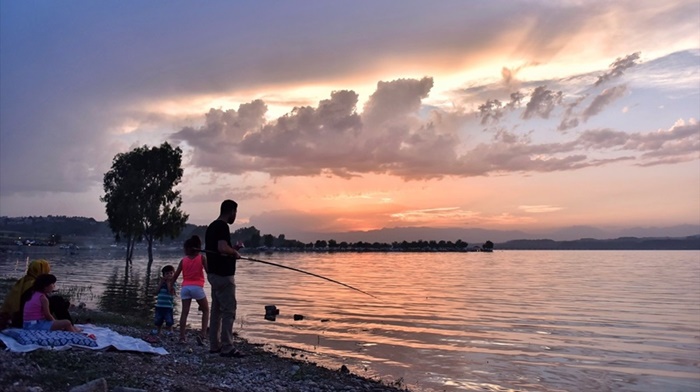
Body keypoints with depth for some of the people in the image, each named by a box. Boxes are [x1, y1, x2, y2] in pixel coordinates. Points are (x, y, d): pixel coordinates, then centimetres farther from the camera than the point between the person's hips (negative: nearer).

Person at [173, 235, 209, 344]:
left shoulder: (183, 260, 9)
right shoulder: (202, 257, 2)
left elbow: (176, 275, 10)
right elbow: (208, 271, -8)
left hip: (185, 287, 3)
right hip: (197, 287, -3)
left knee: (184, 312, 6)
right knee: (205, 310, 10)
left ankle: (182, 337, 2)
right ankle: (203, 334, -5)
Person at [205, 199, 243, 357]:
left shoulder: (212, 226, 14)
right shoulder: (222, 227, -16)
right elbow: (222, 248, -31)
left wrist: (232, 249, 15)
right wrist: (235, 252, -12)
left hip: (214, 273, 10)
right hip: (223, 275, -10)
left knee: (216, 310, 14)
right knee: (229, 311, -5)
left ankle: (215, 345, 20)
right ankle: (226, 348, -3)